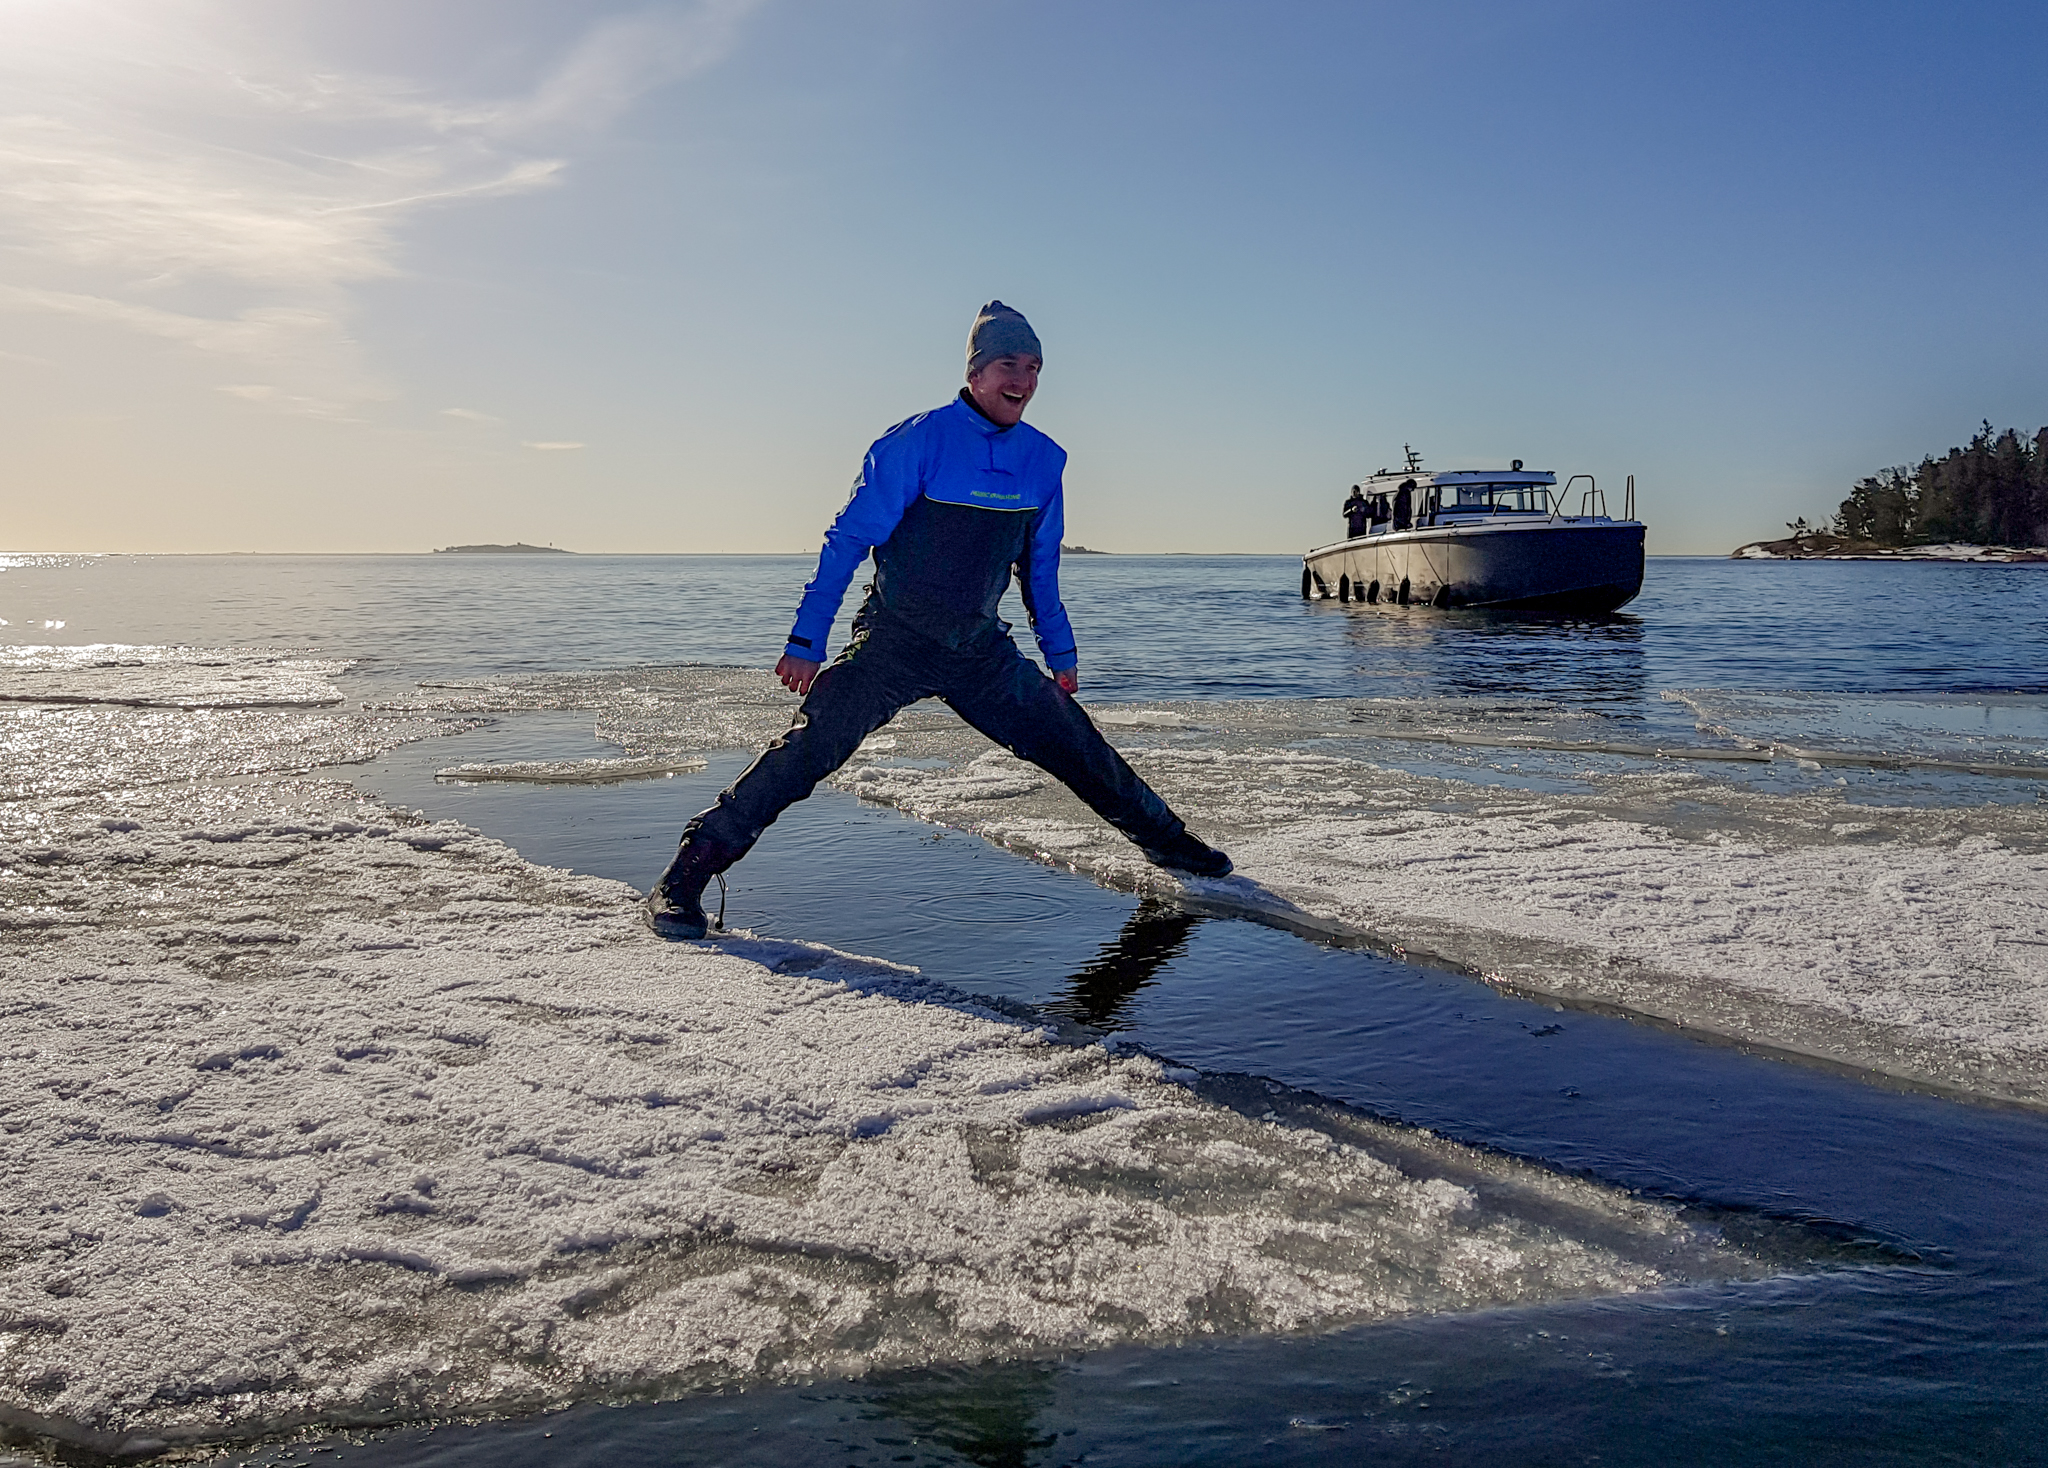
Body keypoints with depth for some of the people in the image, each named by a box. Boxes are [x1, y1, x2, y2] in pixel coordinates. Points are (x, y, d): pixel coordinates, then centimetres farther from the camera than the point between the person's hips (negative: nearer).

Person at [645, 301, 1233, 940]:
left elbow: (1039, 568, 17)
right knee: (810, 747, -21)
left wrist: (1061, 653, 19)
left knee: (1074, 743, 6)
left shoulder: (1043, 460, 3)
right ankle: (685, 876, -16)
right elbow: (848, 540, -11)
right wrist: (806, 642, -14)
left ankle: (1164, 839, 28)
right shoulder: (918, 441, -13)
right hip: (894, 642, -5)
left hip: (980, 649, 5)